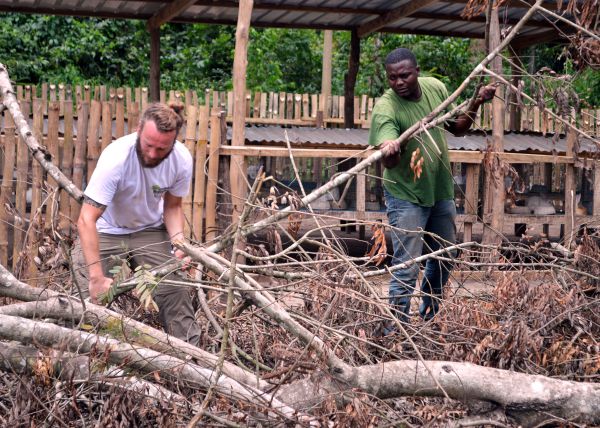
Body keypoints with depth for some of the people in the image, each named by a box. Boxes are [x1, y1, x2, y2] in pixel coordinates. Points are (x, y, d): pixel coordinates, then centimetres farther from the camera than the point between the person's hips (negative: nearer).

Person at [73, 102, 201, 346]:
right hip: (106, 232, -3)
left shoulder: (182, 160, -20)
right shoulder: (116, 158, -34)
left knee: (175, 293, -10)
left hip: (150, 230, 3)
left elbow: (172, 206, -2)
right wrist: (96, 276, -42)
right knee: (94, 298, -17)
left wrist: (178, 241, -21)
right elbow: (87, 220, -35)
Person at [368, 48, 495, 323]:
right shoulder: (385, 109, -25)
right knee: (406, 269, -9)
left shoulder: (435, 88, -6)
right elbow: (389, 163, -39)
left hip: (441, 191, 7)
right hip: (406, 197, -7)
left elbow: (457, 127, 8)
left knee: (445, 258, 21)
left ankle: (429, 317, 42)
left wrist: (477, 103, -7)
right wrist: (389, 151, -61)